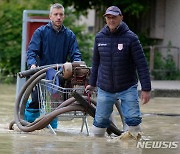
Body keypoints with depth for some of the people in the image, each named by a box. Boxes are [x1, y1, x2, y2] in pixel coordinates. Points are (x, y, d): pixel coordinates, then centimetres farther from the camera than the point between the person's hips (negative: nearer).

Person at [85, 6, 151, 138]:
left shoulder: (130, 38, -10)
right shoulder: (99, 37, 1)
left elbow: (142, 64, -10)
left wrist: (146, 89, -14)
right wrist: (92, 83, 16)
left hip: (128, 88, -3)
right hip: (105, 89, 3)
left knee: (133, 119, -9)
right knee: (100, 121, 7)